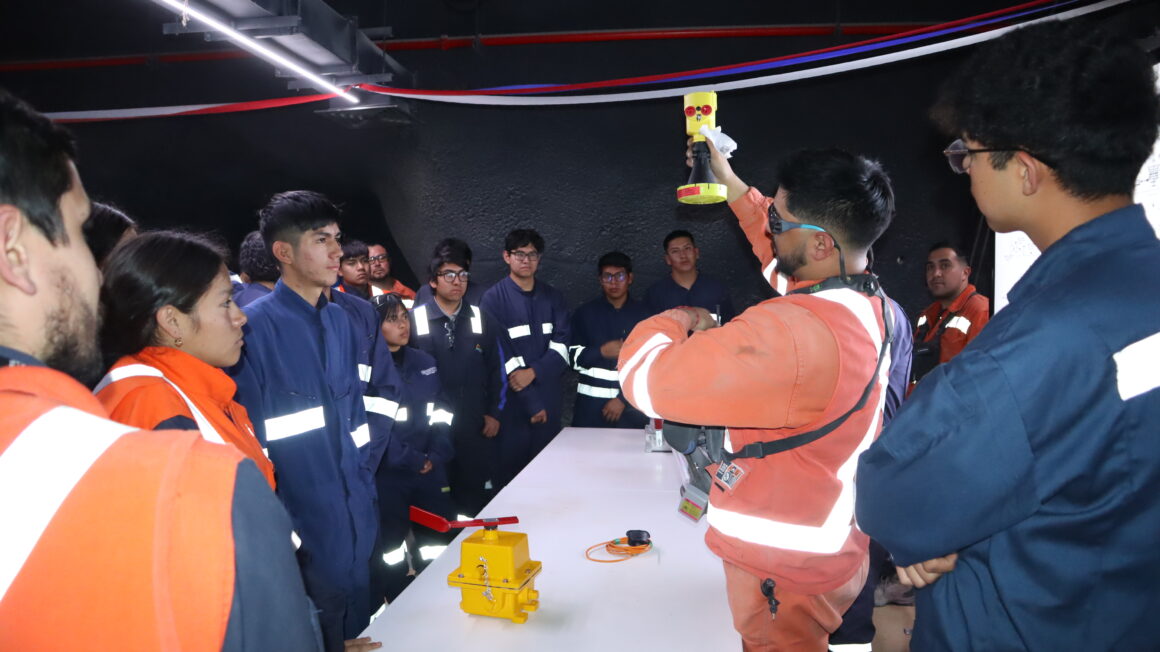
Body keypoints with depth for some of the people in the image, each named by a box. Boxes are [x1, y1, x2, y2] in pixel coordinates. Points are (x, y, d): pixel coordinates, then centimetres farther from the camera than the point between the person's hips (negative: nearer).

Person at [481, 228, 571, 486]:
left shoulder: (553, 297, 10)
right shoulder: (494, 298, -2)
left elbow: (563, 346, 2)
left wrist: (534, 372, -16)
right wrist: (531, 402, -12)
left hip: (549, 400, 4)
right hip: (512, 402, -3)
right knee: (510, 470, 0)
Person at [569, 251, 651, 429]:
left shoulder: (645, 316, 3)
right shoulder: (584, 313, 5)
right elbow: (574, 357, 4)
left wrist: (623, 398, -11)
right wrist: (601, 352, -13)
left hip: (632, 404, 0)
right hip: (591, 404, 0)